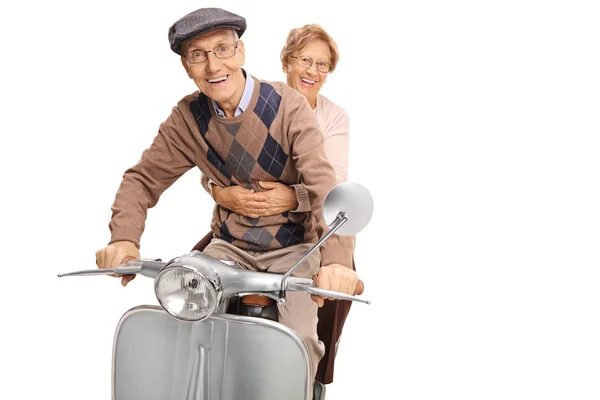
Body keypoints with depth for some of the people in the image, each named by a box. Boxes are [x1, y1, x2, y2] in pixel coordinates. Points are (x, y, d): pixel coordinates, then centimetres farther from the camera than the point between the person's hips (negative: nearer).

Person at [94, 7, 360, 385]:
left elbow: (323, 183, -27)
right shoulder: (188, 117, -5)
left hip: (293, 247, -3)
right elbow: (143, 178, -1)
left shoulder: (288, 105, -16)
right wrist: (124, 238, -23)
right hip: (229, 245, 3)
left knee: (302, 339, -24)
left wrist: (336, 257, -45)